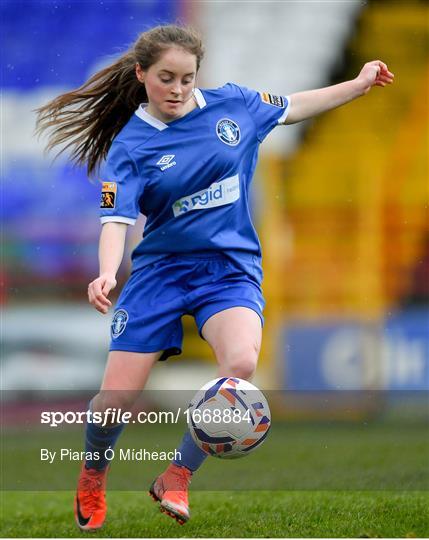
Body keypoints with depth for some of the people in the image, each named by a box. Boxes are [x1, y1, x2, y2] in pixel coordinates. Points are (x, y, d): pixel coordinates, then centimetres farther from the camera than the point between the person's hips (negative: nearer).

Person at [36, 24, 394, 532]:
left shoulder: (233, 105, 0)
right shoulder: (128, 146, -8)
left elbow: (292, 107, 19)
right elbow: (116, 220, -18)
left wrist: (359, 84, 23)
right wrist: (107, 273, -37)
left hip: (230, 267, 1)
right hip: (161, 269, -1)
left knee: (241, 362, -30)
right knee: (114, 400, -8)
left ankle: (176, 478, -12)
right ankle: (93, 476, 27)